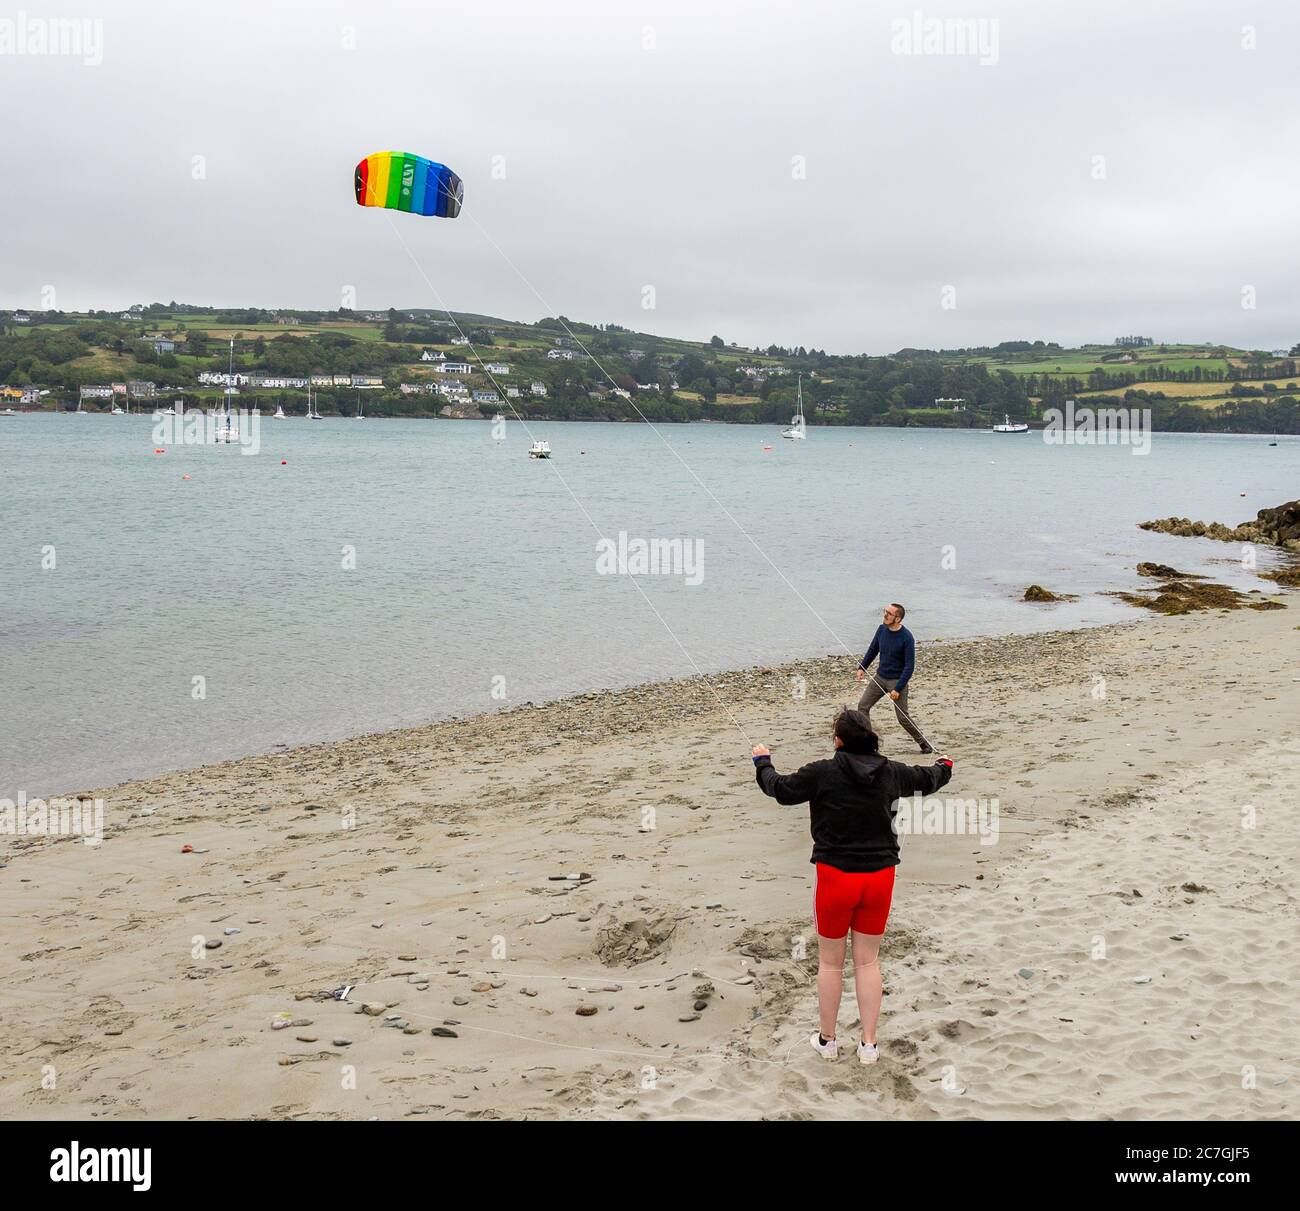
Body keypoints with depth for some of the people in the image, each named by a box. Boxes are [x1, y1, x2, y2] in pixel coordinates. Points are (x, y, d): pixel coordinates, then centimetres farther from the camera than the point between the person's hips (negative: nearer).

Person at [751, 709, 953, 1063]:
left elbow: (779, 788, 0)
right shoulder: (891, 773, 0)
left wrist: (763, 761, 21)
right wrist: (945, 765, 44)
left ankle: (827, 1040, 25)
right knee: (868, 960, 15)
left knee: (830, 962, 13)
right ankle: (869, 1044, 18)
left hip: (836, 876, -3)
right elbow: (927, 779, 20)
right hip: (880, 876, 3)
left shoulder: (823, 773, -13)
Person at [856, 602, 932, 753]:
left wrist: (897, 689, -21)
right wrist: (862, 667, 6)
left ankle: (924, 743, 13)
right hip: (880, 677, 6)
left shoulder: (906, 637, -21)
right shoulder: (882, 629, -3)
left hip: (897, 680, -6)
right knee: (863, 705, -1)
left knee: (903, 717, -5)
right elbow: (873, 650, 15)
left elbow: (909, 666, -19)